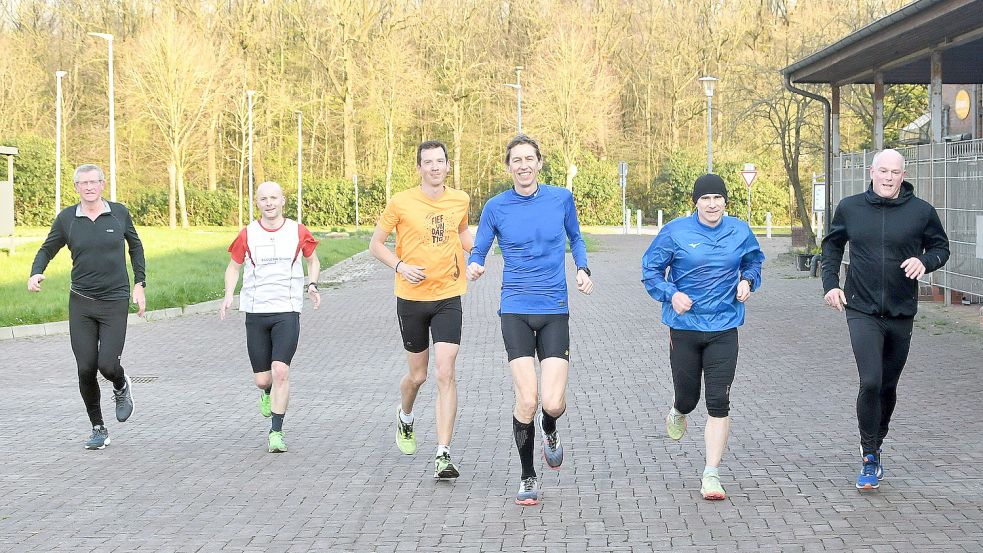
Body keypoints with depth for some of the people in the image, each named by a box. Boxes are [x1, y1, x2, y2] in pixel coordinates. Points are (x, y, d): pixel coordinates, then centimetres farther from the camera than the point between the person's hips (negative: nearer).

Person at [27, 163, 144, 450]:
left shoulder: (119, 213, 0)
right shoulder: (66, 218, 0)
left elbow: (135, 246, 15)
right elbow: (47, 250, 10)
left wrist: (139, 284, 9)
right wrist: (36, 273, -11)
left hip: (115, 301, -1)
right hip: (81, 302, 1)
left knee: (107, 364, -13)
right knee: (86, 369, 0)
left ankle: (122, 387, 24)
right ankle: (98, 428, 17)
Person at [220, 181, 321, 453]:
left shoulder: (298, 232, 1)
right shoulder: (247, 234, 1)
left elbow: (313, 259, 18)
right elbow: (233, 266, 14)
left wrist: (312, 284, 0)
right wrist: (229, 295, -3)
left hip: (287, 311, -1)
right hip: (256, 312, 1)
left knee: (280, 370, -17)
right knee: (262, 378, 5)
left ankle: (276, 432, -9)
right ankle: (266, 394, 44)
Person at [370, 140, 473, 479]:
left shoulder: (460, 200, 3)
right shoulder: (401, 203, -6)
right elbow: (375, 244, 1)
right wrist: (400, 266, -16)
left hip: (448, 298, 1)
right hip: (411, 298, -1)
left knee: (445, 373, -12)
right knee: (417, 375, 11)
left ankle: (443, 455, -12)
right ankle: (405, 418, 46)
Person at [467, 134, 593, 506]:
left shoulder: (561, 198, 4)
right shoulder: (496, 207, 0)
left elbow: (575, 238, 20)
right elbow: (479, 250, 6)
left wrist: (583, 269, 2)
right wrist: (474, 266, -18)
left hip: (555, 311, 1)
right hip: (516, 311, -1)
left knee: (553, 403, -9)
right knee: (526, 401, -9)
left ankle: (549, 430, 30)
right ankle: (528, 478, 12)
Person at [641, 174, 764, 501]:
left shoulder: (739, 232, 3)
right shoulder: (675, 232, -4)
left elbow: (754, 261, 21)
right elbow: (651, 269, 1)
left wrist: (747, 280, -1)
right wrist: (671, 294, -15)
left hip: (724, 328, 1)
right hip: (684, 326, -1)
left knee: (719, 403, -8)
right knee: (687, 398, 11)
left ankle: (711, 474, -2)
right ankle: (678, 412, 51)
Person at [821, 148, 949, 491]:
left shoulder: (921, 211, -3)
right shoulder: (849, 208, 0)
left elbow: (941, 247, 10)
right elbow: (832, 245, 15)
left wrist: (925, 261, -12)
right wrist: (830, 283, 4)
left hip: (901, 313, 2)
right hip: (862, 311, -2)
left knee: (888, 387, 13)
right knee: (870, 383, -16)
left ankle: (875, 449, 35)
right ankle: (870, 457, -4)